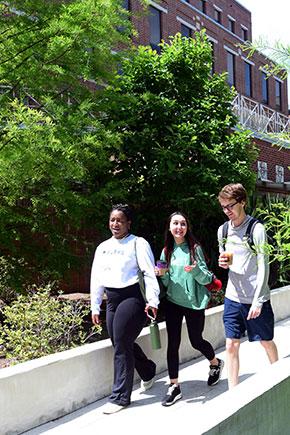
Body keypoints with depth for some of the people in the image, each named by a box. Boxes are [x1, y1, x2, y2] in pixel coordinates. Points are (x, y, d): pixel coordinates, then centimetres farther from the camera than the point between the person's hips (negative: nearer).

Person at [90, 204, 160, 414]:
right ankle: (148, 371, 39)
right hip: (112, 301, 6)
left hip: (133, 297, -6)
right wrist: (95, 307, 16)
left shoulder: (138, 243, -2)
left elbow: (149, 273, -10)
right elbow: (96, 278, 18)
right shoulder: (102, 247, 17)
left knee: (121, 345, -9)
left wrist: (152, 300, -19)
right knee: (124, 344, 10)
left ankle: (120, 397, 4)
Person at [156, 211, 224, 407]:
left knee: (196, 341, 10)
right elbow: (167, 282, 10)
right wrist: (163, 274, -12)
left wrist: (195, 270, -27)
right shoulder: (167, 251, 4)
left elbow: (207, 278, -7)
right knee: (173, 343, 0)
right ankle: (174, 387, 9)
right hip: (173, 302, 3)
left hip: (194, 302, -3)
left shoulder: (195, 248, -7)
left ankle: (216, 363, 41)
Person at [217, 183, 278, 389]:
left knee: (266, 342, 14)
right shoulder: (223, 230, 5)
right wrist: (223, 262, -6)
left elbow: (263, 267, -15)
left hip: (256, 298, -4)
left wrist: (257, 301, -18)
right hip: (233, 297, 4)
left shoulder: (256, 229, -13)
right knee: (231, 345, 3)